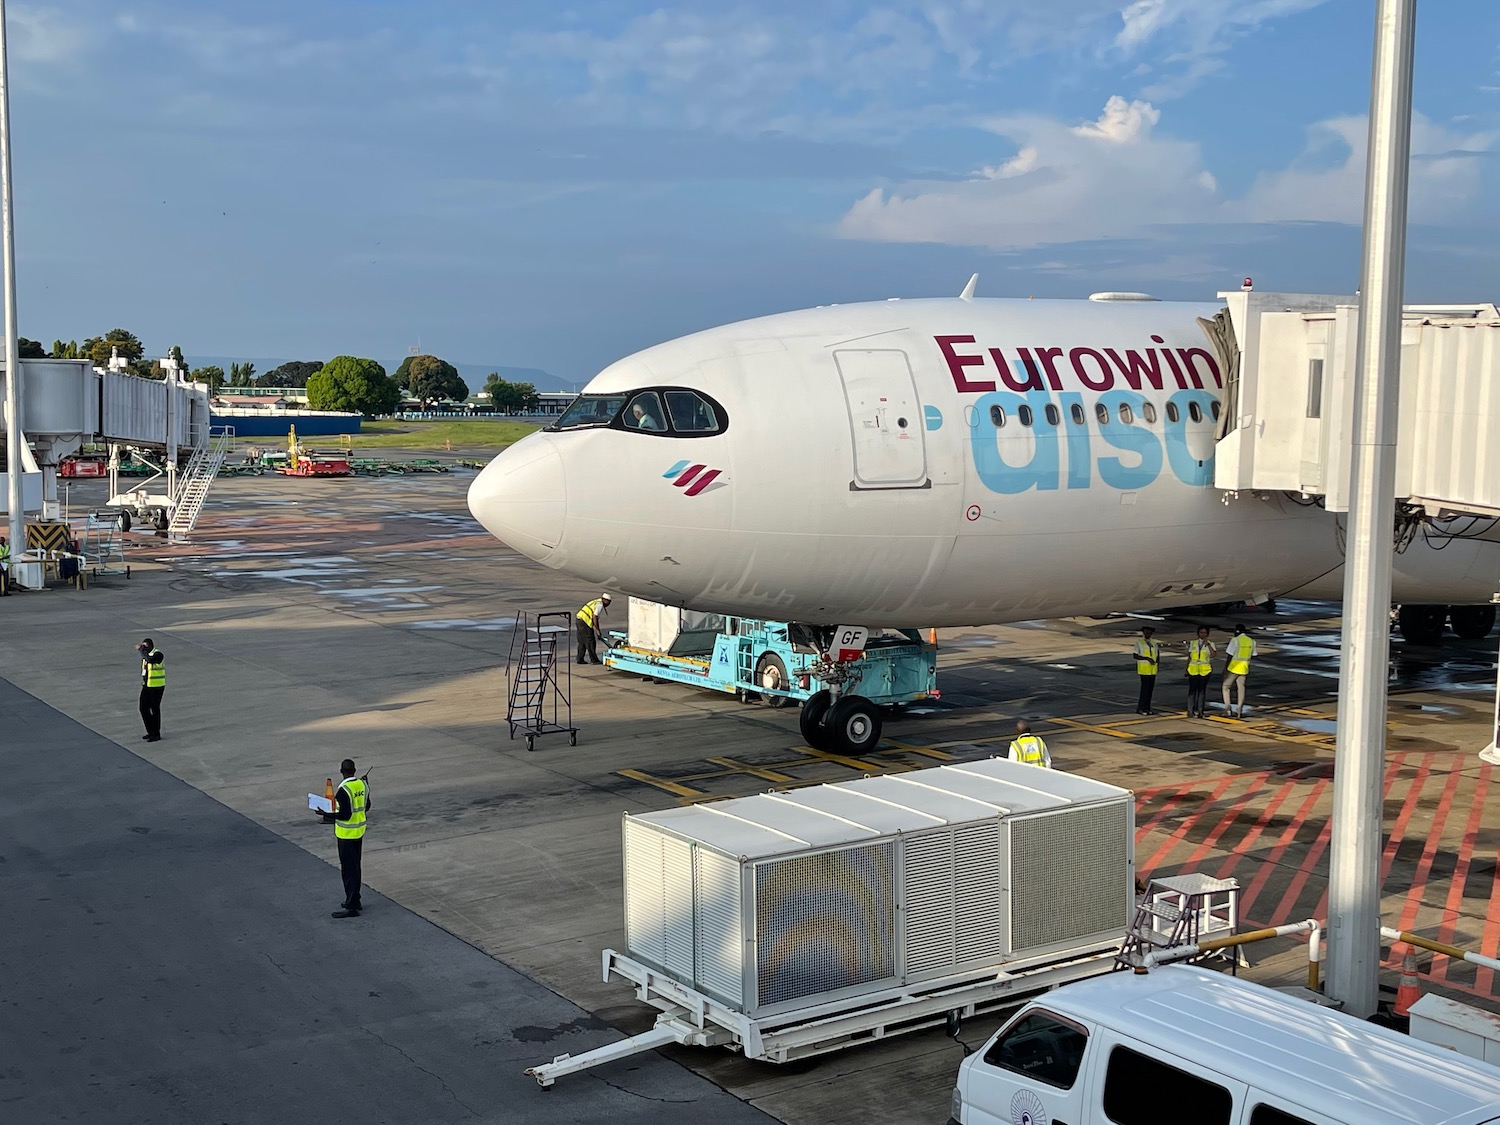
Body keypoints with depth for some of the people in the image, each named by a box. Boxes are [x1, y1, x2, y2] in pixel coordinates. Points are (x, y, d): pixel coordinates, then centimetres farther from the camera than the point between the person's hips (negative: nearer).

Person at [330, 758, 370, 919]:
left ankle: (351, 907, 0)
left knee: (348, 869, -3)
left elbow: (345, 815, -24)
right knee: (355, 867, 19)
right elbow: (366, 807, 11)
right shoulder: (362, 785, 1)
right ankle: (355, 900, 29)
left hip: (346, 833, -8)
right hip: (360, 831, 8)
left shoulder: (343, 790, -22)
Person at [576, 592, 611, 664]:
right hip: (585, 622, -10)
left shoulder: (596, 602, 21)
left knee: (582, 642, 15)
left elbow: (595, 618, 25)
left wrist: (598, 630, 25)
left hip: (579, 621, 10)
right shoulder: (600, 605, -9)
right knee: (590, 642, -3)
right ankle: (594, 660, 2)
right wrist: (597, 630, -9)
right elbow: (594, 618, -15)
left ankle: (580, 659, 18)